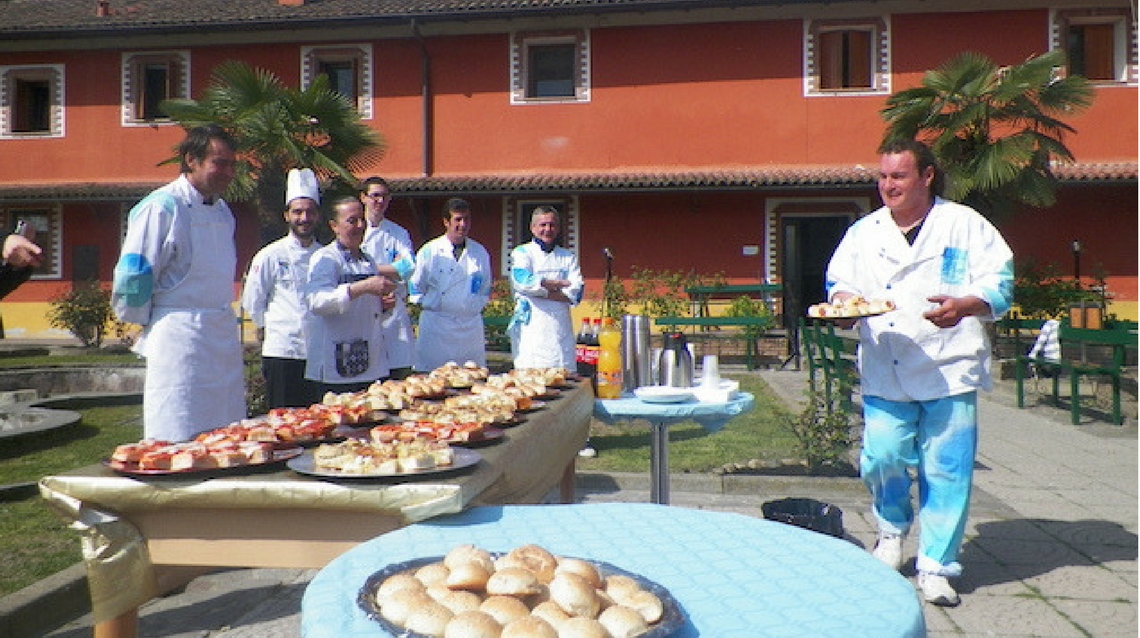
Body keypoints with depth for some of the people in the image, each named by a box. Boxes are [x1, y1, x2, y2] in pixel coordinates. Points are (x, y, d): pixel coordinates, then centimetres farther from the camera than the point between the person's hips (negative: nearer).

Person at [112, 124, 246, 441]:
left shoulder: (222, 211, 13)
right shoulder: (162, 207, -13)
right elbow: (133, 279, -12)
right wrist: (149, 324, 0)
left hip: (224, 336, 8)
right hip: (178, 340, -8)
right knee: (178, 443, -3)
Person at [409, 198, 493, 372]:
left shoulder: (480, 253, 9)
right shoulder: (429, 251, 2)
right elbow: (416, 288, 9)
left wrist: (475, 308, 8)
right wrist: (429, 305, 1)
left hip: (471, 324, 3)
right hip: (436, 325, -2)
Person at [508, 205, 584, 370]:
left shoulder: (568, 257, 15)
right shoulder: (522, 253, 7)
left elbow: (575, 294, 1)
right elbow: (523, 281, -13)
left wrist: (542, 291, -10)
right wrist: (557, 284, -4)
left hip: (561, 330, 3)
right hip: (531, 329, -3)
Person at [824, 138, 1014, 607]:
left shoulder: (965, 225, 4)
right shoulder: (863, 232, 12)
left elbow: (1000, 283, -1)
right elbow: (839, 279, 15)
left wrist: (964, 306, -21)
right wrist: (843, 301, -10)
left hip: (949, 372, -2)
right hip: (884, 375, 2)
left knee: (947, 470, 1)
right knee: (880, 459, -1)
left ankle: (935, 565, 16)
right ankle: (893, 529, 31)